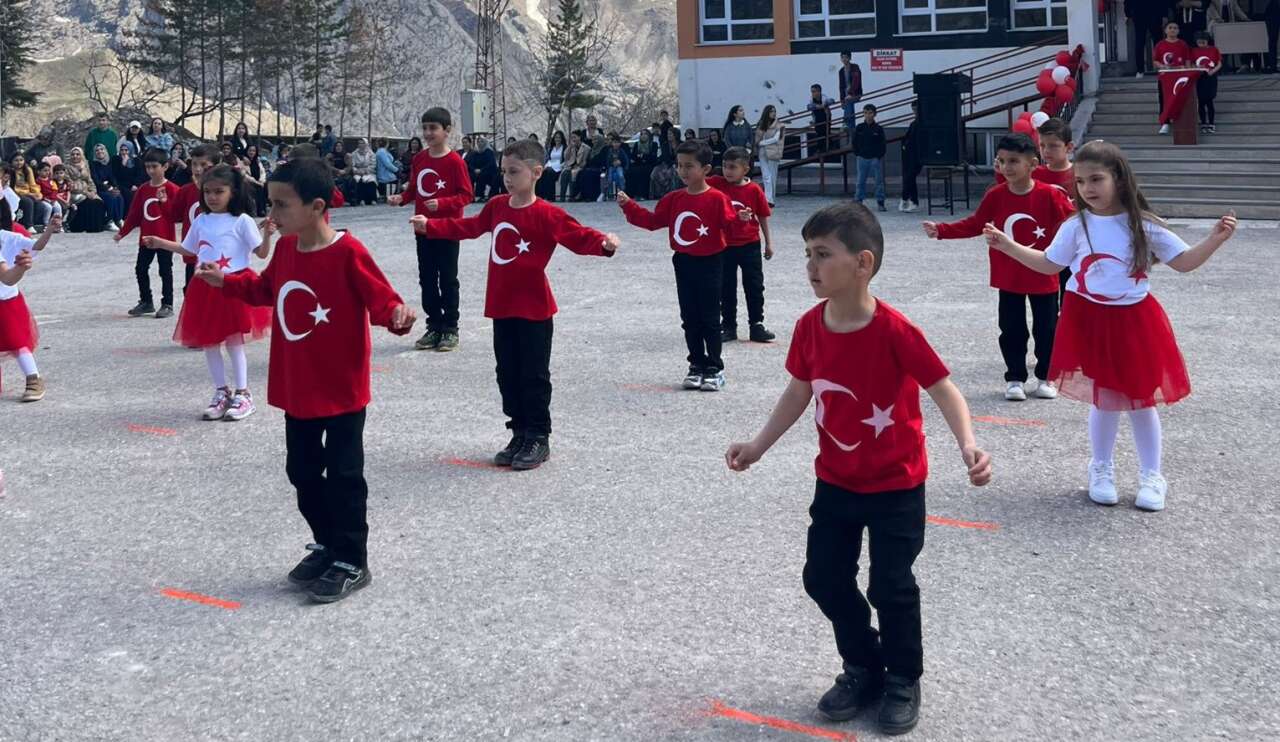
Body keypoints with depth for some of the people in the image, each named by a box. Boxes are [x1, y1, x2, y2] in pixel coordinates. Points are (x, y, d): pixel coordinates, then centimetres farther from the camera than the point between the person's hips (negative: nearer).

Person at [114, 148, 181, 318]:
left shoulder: (171, 189, -9)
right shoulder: (143, 189, 7)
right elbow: (134, 214, 10)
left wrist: (165, 201, -28)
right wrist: (122, 233, 8)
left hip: (165, 239, -6)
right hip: (145, 238, 6)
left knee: (165, 271, 2)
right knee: (140, 269, 11)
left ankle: (167, 305, 10)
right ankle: (146, 302, 24)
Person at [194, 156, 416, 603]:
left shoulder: (348, 253, -20)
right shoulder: (285, 249, 3)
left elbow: (382, 298, -21)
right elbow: (266, 289, 21)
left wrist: (397, 315, -41)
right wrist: (226, 281, 16)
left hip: (341, 391, -7)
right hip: (296, 389, 8)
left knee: (343, 475, 2)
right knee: (302, 471, 17)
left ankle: (352, 562, 16)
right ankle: (326, 545, 35)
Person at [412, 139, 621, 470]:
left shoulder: (546, 214, -13)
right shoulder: (497, 206, 6)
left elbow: (579, 236, -19)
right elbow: (468, 226, 22)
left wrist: (604, 243, -39)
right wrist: (430, 225, 25)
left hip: (533, 308, -6)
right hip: (501, 306, 6)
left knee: (534, 375, 2)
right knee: (507, 374, 12)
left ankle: (538, 439, 14)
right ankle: (520, 434, 24)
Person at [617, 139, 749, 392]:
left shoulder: (717, 198, -11)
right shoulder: (674, 199, 5)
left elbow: (729, 222, -18)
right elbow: (653, 220, 9)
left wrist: (739, 218, -39)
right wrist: (629, 206, 1)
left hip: (709, 263, -5)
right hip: (683, 263, 5)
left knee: (710, 319, 1)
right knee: (689, 319, 10)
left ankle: (714, 369, 10)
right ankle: (697, 366, 20)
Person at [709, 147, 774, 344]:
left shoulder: (754, 190, -7)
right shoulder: (717, 184, -4)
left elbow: (763, 216, 2)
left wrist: (768, 242, 5)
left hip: (750, 245, -1)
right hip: (725, 246, 1)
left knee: (755, 287, 6)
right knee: (726, 289, 9)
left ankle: (756, 325, 17)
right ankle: (728, 326, 20)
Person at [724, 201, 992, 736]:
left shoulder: (894, 330, -25)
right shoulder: (810, 327, -8)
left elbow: (943, 389, -21)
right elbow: (798, 393, 6)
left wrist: (968, 445, -36)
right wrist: (758, 446, 5)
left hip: (896, 485, -5)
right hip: (836, 481, 5)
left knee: (891, 586, 2)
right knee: (824, 576, 9)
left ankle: (903, 680, 27)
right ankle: (863, 667, 32)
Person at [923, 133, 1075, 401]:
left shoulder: (1050, 195, -13)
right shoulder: (996, 196, -6)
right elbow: (975, 224, 3)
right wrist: (941, 230, -3)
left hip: (1043, 277, -2)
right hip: (1009, 278, 2)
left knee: (1046, 329, 8)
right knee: (1011, 330, 7)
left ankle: (1046, 378, 24)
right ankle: (1015, 379, 19)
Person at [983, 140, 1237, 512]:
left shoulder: (1143, 226, -7)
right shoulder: (1076, 226, -4)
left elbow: (1184, 262, -2)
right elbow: (1049, 264, 8)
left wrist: (1216, 238, -15)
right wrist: (1009, 246, 2)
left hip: (1134, 321, 0)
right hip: (1090, 322, 1)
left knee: (1141, 400, 8)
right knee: (1104, 401, 8)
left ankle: (1151, 476, 21)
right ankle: (1101, 471, 28)